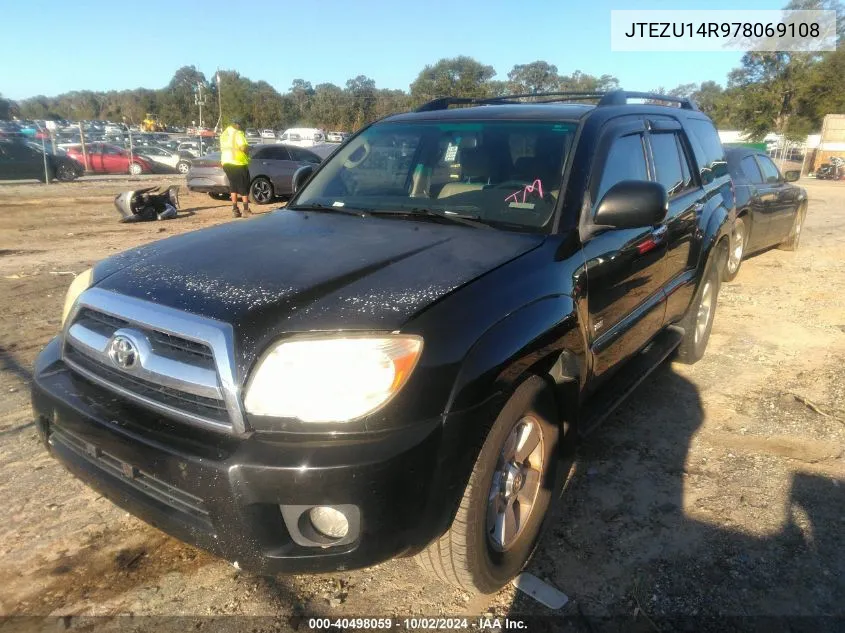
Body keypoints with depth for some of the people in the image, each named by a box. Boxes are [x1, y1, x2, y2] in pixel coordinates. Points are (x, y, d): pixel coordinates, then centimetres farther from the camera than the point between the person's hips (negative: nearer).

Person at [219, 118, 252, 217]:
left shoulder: (223, 134, 17)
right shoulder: (237, 133, -8)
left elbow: (222, 148, 19)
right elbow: (243, 147, -21)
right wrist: (247, 150, 0)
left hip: (226, 162, 7)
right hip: (238, 162, -7)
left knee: (233, 185, 13)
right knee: (244, 186, 2)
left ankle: (235, 209, 6)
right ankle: (246, 209, 1)